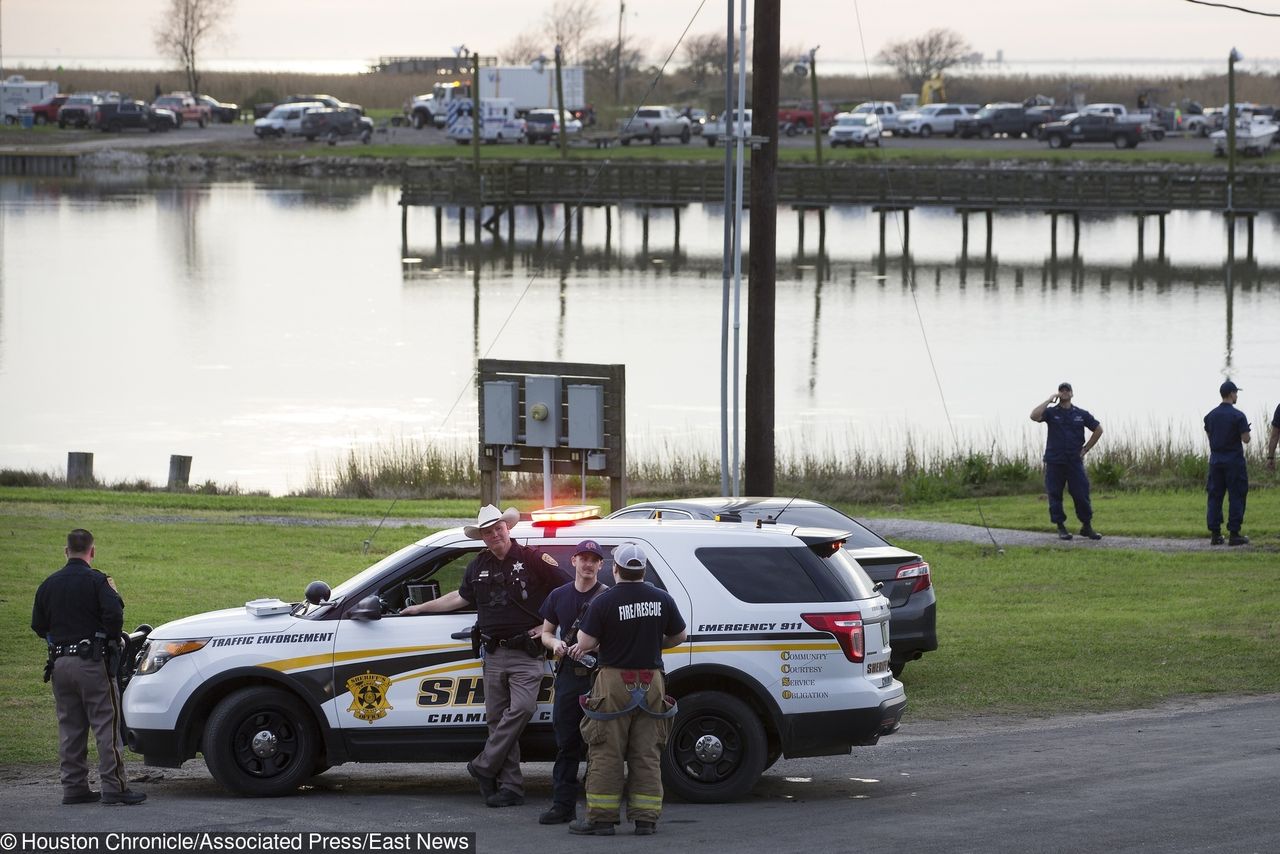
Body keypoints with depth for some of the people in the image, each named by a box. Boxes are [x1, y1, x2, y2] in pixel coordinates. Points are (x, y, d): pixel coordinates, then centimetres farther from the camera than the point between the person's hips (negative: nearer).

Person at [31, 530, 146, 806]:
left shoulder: (49, 584, 10)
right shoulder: (96, 580, -8)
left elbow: (38, 625, 12)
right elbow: (113, 614, -19)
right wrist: (112, 640, -1)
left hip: (60, 664, 6)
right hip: (92, 660, -6)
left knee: (69, 727, 12)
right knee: (106, 725, -4)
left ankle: (74, 787, 12)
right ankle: (114, 787, -7)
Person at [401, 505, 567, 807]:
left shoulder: (531, 559, -2)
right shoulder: (478, 567, 15)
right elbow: (461, 597, 32)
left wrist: (547, 625, -5)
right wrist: (421, 608, 36)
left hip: (526, 654, -5)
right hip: (494, 654, 5)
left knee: (521, 708, -23)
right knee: (497, 718, 0)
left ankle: (484, 767, -15)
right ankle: (510, 786, 1)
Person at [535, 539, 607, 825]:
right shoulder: (559, 596, 13)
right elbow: (546, 632, 20)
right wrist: (555, 644, -3)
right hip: (568, 675, 4)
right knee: (566, 743, 4)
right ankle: (563, 806, 7)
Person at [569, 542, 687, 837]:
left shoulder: (604, 602, -12)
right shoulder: (662, 600, 1)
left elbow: (585, 643, -11)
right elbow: (679, 636, 13)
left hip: (614, 683, -4)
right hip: (651, 684, 4)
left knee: (606, 755, 2)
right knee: (647, 754, 8)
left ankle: (601, 818, 2)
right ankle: (645, 819, 7)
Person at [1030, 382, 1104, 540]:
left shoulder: (1080, 414, 7)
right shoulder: (1051, 412, 2)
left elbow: (1098, 430, 16)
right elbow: (1034, 416, -17)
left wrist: (1085, 449, 10)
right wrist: (1049, 400, -12)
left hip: (1075, 461, 1)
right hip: (1054, 462, -1)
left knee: (1082, 495, -3)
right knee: (1055, 496, 1)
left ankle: (1087, 526, 7)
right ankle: (1061, 528, 10)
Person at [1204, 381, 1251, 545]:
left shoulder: (1210, 415, 4)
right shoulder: (1238, 416, -13)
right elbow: (1246, 439, -14)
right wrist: (1245, 431, 7)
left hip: (1216, 459, 5)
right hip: (1234, 460, -5)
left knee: (1215, 496, 8)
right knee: (1236, 496, 1)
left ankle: (1215, 534, 8)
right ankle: (1234, 534, -1)